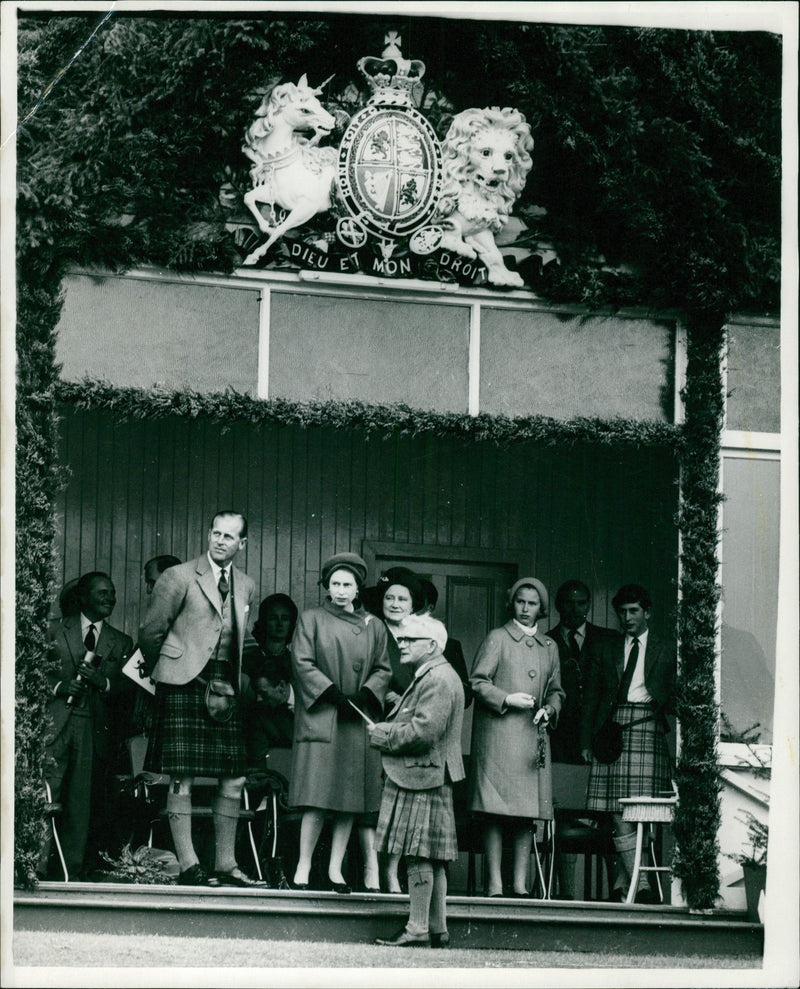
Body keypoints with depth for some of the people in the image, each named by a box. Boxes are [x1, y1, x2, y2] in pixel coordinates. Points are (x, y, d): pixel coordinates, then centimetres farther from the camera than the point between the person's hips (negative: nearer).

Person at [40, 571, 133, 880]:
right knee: (46, 795, -11)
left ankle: (72, 870, 5)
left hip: (95, 729, 2)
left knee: (83, 802, 0)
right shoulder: (56, 630, 11)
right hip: (57, 723, -2)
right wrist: (59, 686, -11)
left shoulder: (122, 642, 16)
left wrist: (103, 681, -10)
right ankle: (37, 864, -7)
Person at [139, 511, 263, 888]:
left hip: (225, 687, 6)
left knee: (233, 779, 4)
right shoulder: (179, 577, -2)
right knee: (182, 778, -8)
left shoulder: (245, 586, 15)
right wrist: (162, 671, 12)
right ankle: (188, 867, -7)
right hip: (184, 686, -6)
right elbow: (151, 632, 2)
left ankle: (226, 865, 13)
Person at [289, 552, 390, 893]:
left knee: (350, 796, -1)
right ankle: (303, 866, -8)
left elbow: (383, 669, 12)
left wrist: (365, 693, -8)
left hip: (358, 721, 3)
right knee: (318, 793, -11)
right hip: (320, 719, -3)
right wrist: (334, 693, -13)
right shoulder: (311, 619, 7)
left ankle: (335, 867, 2)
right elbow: (302, 663, -1)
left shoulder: (373, 626, 15)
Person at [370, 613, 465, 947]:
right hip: (425, 778, 11)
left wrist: (382, 734, -11)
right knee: (431, 858, 11)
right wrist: (398, 708, 10)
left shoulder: (438, 680, -14)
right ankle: (438, 929, 14)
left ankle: (418, 928, -5)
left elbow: (423, 732, -22)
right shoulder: (428, 677, 20)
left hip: (422, 780, -11)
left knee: (419, 856, -8)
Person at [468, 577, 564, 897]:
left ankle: (520, 882, 4)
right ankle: (495, 883, -7)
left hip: (533, 736, 4)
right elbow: (478, 682, -1)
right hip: (497, 735, -4)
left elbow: (556, 690, 22)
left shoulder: (549, 646, 19)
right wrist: (507, 699, -13)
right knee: (495, 813, -8)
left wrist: (550, 709, 2)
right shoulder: (497, 638, 5)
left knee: (527, 813, 1)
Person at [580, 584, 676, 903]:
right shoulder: (604, 649, 18)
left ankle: (620, 883, 3)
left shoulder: (665, 652, 16)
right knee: (619, 815, -10)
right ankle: (641, 885, -14)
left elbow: (674, 698, 15)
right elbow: (591, 697, 15)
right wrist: (587, 741, 7)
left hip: (649, 730, 0)